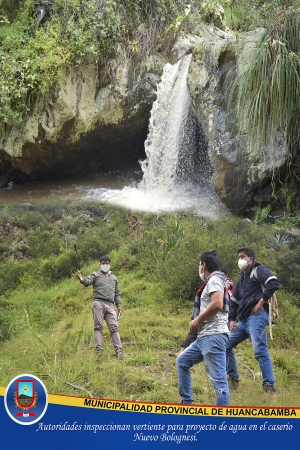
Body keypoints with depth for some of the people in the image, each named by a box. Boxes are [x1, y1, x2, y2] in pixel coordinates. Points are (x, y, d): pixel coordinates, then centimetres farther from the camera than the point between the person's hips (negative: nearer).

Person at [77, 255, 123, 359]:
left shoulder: (114, 278, 26)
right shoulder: (96, 275, 13)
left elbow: (117, 293, 27)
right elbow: (88, 281, -9)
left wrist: (119, 305, 15)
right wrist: (82, 279, -32)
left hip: (110, 305, 3)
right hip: (99, 303, -3)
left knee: (114, 328, -4)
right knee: (98, 327, -6)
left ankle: (119, 351, -5)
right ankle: (99, 351, -6)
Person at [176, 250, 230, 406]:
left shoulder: (214, 279, -8)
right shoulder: (211, 282, 22)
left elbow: (217, 304, -24)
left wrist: (198, 319, -13)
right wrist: (199, 320, 14)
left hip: (213, 336, -11)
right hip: (205, 337, 11)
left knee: (218, 378, -10)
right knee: (182, 360, 19)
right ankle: (187, 402, 23)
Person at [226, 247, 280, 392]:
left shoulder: (259, 269, 2)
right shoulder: (242, 277, 27)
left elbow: (274, 283, -16)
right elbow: (235, 301, 26)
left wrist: (261, 301, -18)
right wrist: (231, 319, 14)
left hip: (256, 317, -9)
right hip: (243, 320, 9)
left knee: (260, 351, -15)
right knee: (226, 345, 9)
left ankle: (269, 386, -12)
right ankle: (233, 379, 19)